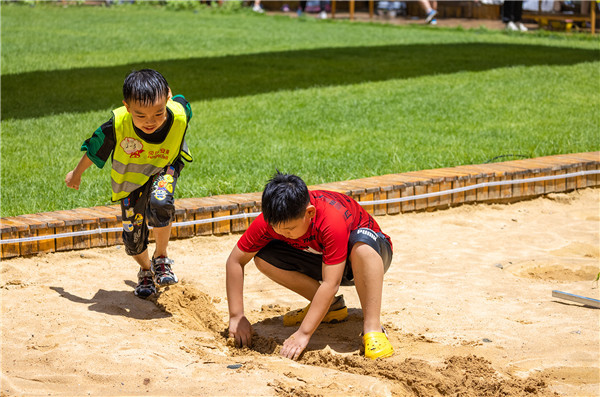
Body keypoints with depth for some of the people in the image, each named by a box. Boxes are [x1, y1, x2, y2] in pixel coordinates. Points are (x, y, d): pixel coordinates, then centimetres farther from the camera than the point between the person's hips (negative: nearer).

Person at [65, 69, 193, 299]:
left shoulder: (179, 114, -34)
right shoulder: (118, 125, -36)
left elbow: (178, 100, -5)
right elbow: (93, 150, -14)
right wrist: (76, 174, 4)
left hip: (164, 168, -1)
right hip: (131, 178, 1)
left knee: (159, 202, -33)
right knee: (133, 238, 5)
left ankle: (161, 257, -6)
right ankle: (146, 270, 41)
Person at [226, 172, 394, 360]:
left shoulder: (332, 220, -39)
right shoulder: (269, 220, -24)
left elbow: (330, 285, -41)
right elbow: (235, 261, -16)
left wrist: (303, 334, -43)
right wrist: (236, 317, -21)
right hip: (321, 259, 6)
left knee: (362, 243, -42)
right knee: (263, 257, -18)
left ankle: (372, 329, -36)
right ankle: (331, 306, -4)